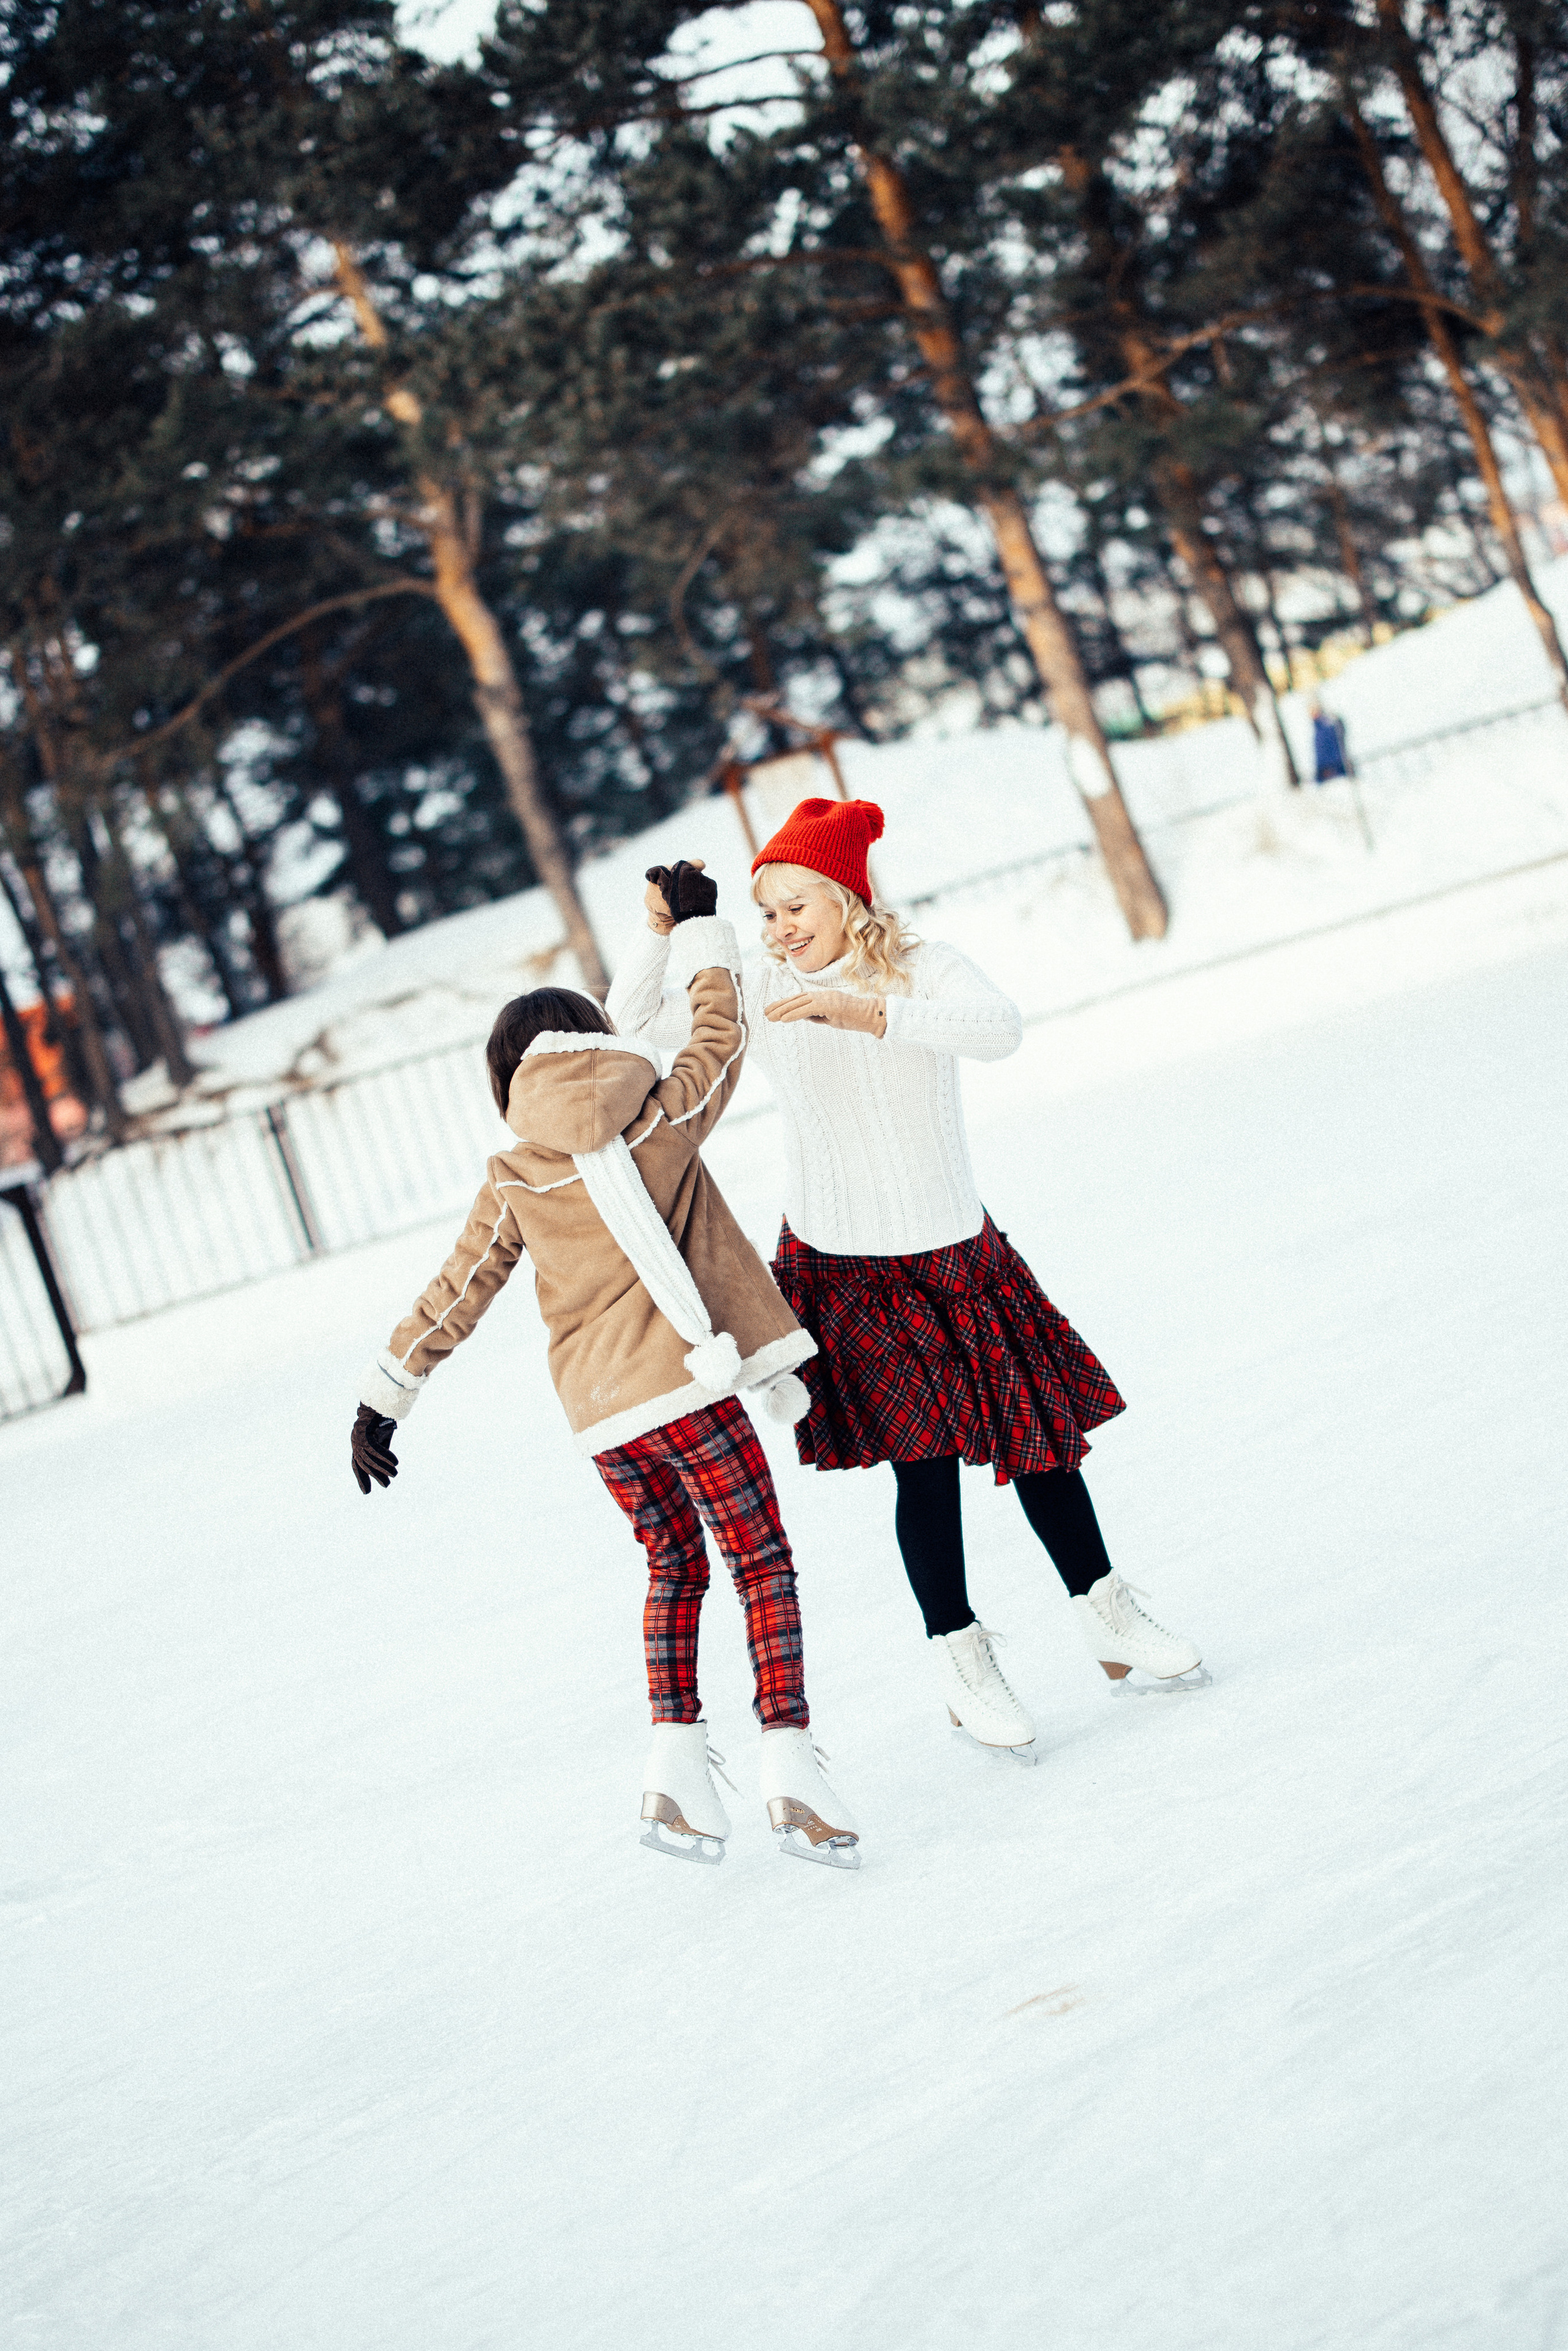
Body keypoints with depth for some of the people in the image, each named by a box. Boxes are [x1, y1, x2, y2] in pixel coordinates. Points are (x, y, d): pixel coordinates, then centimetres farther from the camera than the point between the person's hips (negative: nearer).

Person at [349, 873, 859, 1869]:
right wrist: (699, 930, 28)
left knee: (674, 1569, 20)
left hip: (598, 1412, 4)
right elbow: (721, 1038, 15)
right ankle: (790, 1768, -8)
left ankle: (676, 1764, 9)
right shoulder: (661, 1122, -2)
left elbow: (454, 1297, 9)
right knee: (763, 1565, 4)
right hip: (686, 1386, -4)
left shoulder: (513, 1180, 5)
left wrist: (385, 1398, 17)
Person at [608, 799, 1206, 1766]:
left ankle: (1108, 1616, 28)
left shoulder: (925, 966, -8)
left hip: (958, 1251, 1)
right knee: (921, 1452, -10)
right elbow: (638, 1021, 4)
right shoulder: (765, 989, -2)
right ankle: (960, 1655, 5)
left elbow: (1000, 1029, -29)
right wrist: (664, 930, -12)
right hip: (844, 1268, -1)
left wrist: (865, 1012, -37)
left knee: (1040, 1426, 9)